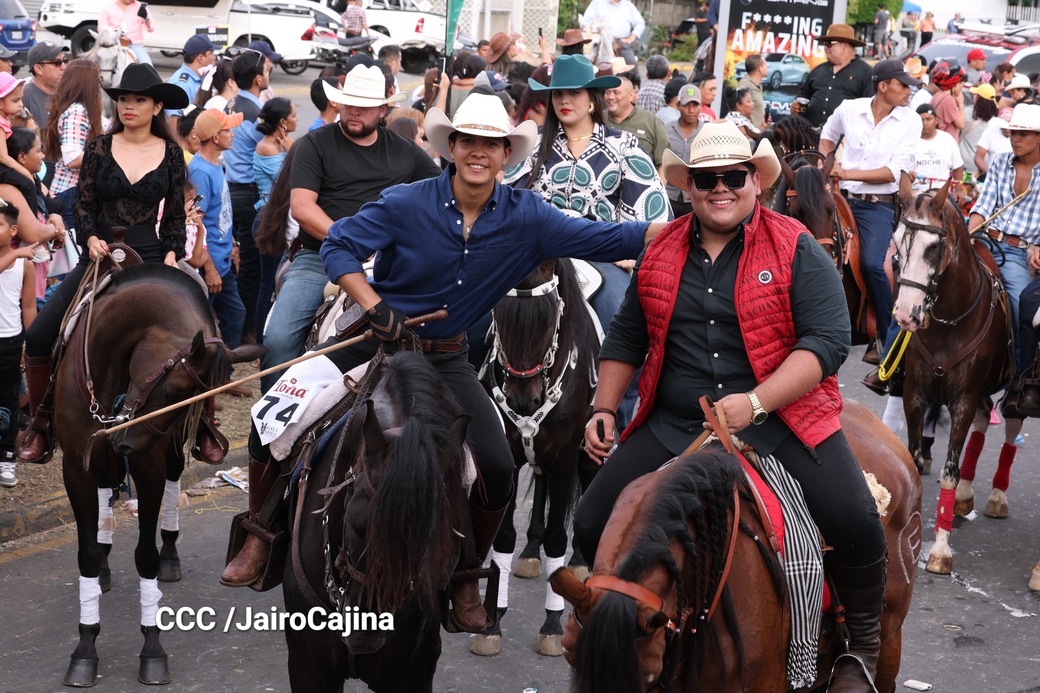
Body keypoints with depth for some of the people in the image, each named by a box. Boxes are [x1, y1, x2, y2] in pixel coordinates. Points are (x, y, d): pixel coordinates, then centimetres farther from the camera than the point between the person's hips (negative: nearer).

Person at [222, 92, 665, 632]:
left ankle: (464, 579, 13)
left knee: (496, 468, -13)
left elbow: (608, 240, -9)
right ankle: (262, 536, 18)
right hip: (373, 343, -1)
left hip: (445, 360, 1)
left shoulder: (525, 218, -8)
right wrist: (376, 309, -21)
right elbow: (338, 246, -10)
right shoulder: (407, 204, -13)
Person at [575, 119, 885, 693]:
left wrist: (754, 403, -23)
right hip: (673, 426, 4)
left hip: (781, 420, -3)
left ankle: (864, 645, 6)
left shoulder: (796, 248, -3)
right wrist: (602, 411, 11)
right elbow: (626, 338, 21)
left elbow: (828, 340, -12)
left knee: (856, 523, -23)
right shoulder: (660, 253, 9)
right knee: (593, 526, -6)